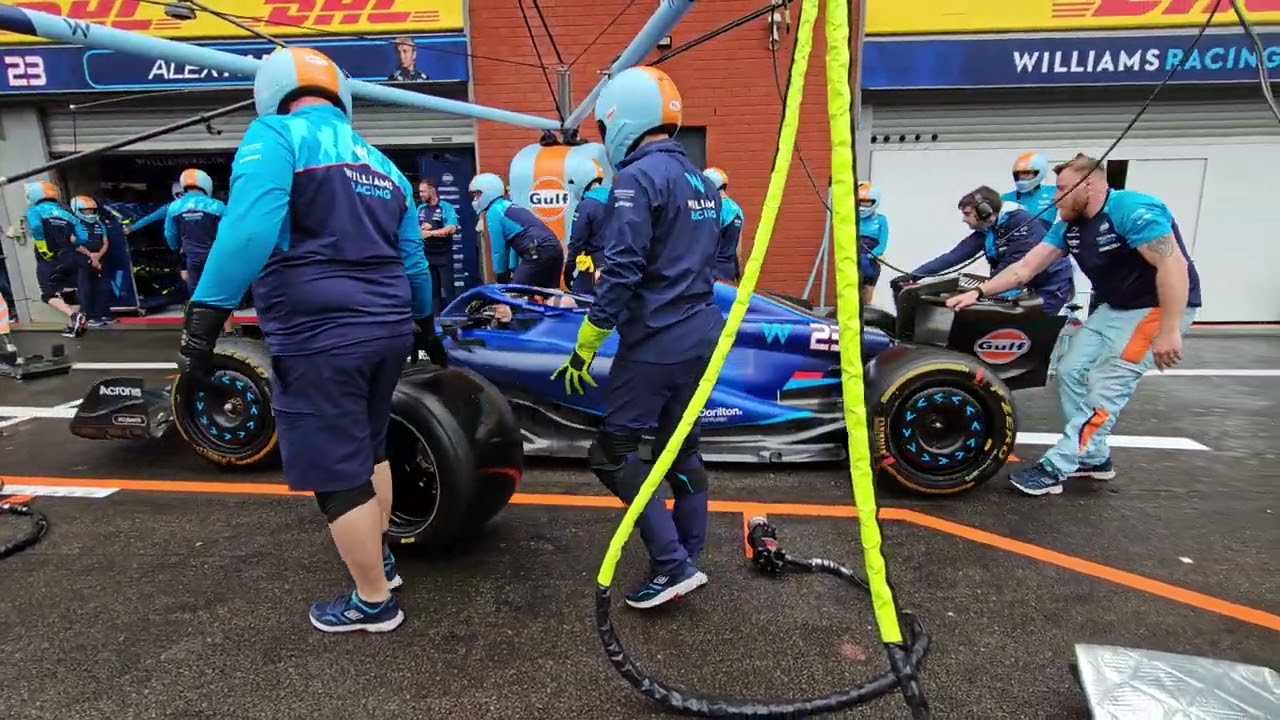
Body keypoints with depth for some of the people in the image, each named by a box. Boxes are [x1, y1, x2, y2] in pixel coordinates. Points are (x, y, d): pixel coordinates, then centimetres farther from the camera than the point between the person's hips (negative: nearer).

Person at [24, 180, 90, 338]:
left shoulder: (35, 210, 0)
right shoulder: (66, 212, 14)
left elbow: (35, 227, -23)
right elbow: (83, 237, 5)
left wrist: (43, 249, -12)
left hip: (49, 261, -5)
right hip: (69, 259, 5)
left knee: (49, 295, 3)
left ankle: (74, 315, -19)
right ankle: (72, 327, 16)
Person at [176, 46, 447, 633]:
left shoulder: (274, 134, -4)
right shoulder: (380, 162, 17)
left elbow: (249, 228, -22)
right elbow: (412, 259, 21)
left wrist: (204, 315, -22)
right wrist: (424, 325, 33)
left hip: (317, 339, -7)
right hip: (385, 331, 8)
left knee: (336, 476, 6)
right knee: (368, 450, 25)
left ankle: (374, 602, 21)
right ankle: (377, 558, 42)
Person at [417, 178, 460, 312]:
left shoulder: (446, 207, -7)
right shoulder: (420, 209, 10)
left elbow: (451, 229, -19)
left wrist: (430, 233, -17)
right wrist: (422, 228, -12)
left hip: (444, 255, -5)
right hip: (427, 255, 5)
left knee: (447, 289, -2)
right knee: (432, 289, 9)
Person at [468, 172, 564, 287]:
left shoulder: (493, 211, 2)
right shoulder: (510, 207, 29)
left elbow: (498, 249, 1)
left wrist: (501, 277, 10)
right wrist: (511, 271, 31)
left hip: (538, 254, -9)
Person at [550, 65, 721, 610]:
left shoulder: (637, 176, -13)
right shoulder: (700, 179, 15)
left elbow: (621, 271, -20)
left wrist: (585, 347, -14)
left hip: (654, 340, -9)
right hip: (700, 334, 9)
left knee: (612, 451, 1)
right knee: (681, 446, 15)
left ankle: (672, 564, 0)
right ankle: (689, 559, 23)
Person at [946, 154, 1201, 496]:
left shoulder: (1133, 210, -23)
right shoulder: (1068, 226, 2)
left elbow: (1174, 267, -27)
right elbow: (1024, 268, 1)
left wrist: (1168, 332, -29)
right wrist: (978, 292, -9)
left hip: (1160, 307, -9)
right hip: (1113, 308, 9)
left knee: (1105, 387, -13)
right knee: (1071, 373, 5)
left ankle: (1054, 468, -12)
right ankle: (1094, 458, 17)